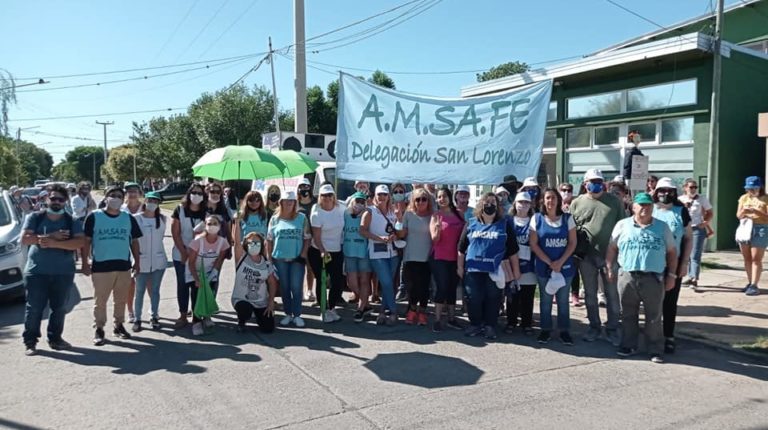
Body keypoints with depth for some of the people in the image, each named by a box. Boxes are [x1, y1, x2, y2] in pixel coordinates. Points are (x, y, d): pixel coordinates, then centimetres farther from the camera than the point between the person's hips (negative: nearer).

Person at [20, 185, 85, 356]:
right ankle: (30, 341, 11)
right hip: (36, 271, -1)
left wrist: (54, 243, -21)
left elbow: (79, 242, -11)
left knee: (59, 307, 8)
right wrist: (51, 236, -15)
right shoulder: (35, 217, 4)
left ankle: (55, 338, 21)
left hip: (64, 272, 1)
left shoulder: (72, 221, 4)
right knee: (34, 307, 1)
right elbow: (25, 239, -7)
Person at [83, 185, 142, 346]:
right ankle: (99, 329, 14)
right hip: (101, 266, -3)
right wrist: (85, 263, -5)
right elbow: (87, 241, -1)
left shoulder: (129, 218, 7)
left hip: (124, 265, 3)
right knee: (100, 300, 3)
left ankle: (119, 325, 26)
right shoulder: (94, 217, -2)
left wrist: (137, 262, 7)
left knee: (121, 299, 13)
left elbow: (134, 241, 11)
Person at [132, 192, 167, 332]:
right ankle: (137, 319, 13)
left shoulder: (162, 219, 1)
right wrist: (136, 253, -3)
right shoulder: (136, 218, -8)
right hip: (142, 260, -2)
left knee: (155, 290, 11)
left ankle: (154, 317, 21)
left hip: (159, 260, 2)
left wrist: (155, 248, 12)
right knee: (140, 291, 3)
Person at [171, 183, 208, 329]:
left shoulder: (206, 212, 1)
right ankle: (183, 315, 12)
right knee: (182, 284, 4)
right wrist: (184, 252, -10)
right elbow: (175, 233, -5)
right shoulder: (179, 210, -3)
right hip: (181, 254, -1)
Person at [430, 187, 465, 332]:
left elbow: (463, 234, 14)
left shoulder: (459, 214, 6)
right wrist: (438, 229, -28)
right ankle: (437, 320, 0)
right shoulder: (435, 216, -5)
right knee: (442, 287, -7)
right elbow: (434, 239, -8)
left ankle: (451, 318, 20)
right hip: (439, 258, -4)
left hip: (455, 258, 4)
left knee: (452, 288, 11)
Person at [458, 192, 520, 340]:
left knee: (493, 300, 5)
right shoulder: (471, 224, 7)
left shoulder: (505, 225, 3)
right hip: (473, 269, 1)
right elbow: (462, 248, 11)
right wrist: (460, 266, 8)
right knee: (474, 299, 5)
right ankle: (475, 325, 20)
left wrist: (516, 270, 3)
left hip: (495, 271, -1)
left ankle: (490, 327, 16)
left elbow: (512, 250, 4)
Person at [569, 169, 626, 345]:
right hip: (587, 256, 1)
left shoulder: (614, 202, 2)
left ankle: (612, 329, 18)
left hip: (610, 255, -1)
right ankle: (594, 327, 25)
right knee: (590, 294, 12)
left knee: (612, 294, 6)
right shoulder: (577, 203, 3)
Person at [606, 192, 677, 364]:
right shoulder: (622, 225, 4)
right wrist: (609, 269, 3)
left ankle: (656, 350, 16)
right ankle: (628, 345, 24)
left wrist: (671, 275, 4)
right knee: (628, 315, 11)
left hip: (654, 278, 0)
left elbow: (671, 252, 9)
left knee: (654, 317, 6)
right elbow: (612, 248, 9)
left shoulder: (662, 227, 7)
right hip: (627, 277, 0)